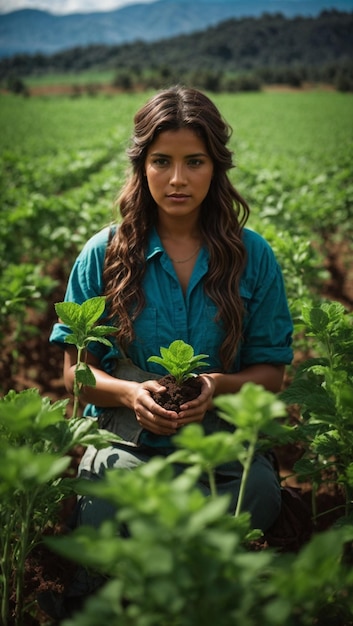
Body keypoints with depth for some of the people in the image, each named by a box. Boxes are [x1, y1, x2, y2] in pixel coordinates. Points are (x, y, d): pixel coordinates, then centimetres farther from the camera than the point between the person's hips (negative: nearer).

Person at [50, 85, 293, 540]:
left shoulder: (253, 257, 4)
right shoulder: (103, 255, 3)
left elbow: (271, 372, 9)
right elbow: (76, 370, 7)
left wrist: (217, 386, -13)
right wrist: (129, 392, -14)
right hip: (126, 443, -1)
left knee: (259, 494, -33)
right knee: (107, 515, -36)